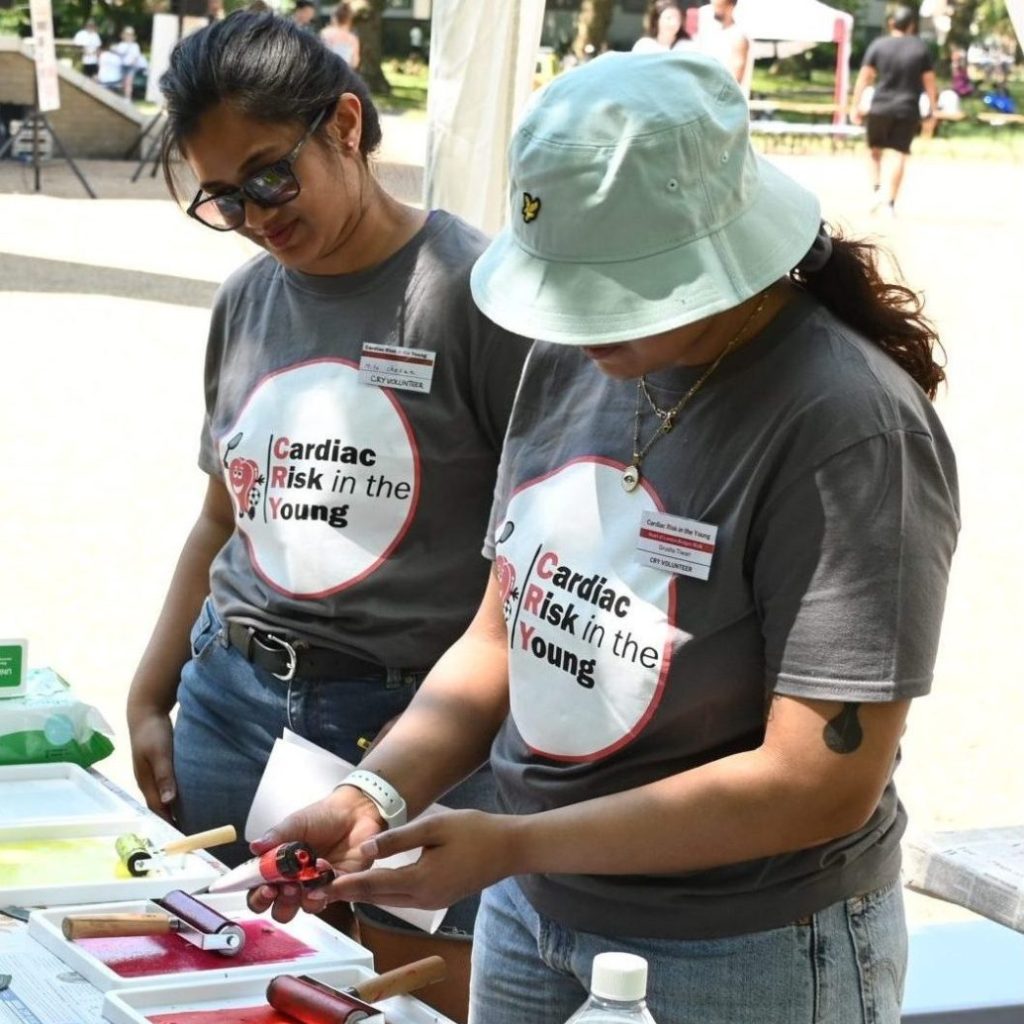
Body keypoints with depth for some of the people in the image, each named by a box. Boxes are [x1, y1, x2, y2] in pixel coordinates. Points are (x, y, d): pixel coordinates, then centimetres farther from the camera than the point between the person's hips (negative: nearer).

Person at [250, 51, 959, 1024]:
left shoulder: (848, 428, -22)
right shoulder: (572, 362, -1)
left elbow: (825, 783, -23)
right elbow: (502, 633, 7)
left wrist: (514, 845, -23)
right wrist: (375, 797, -10)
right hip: (529, 921, 6)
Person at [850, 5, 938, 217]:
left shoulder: (878, 45, -1)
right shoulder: (921, 49, 1)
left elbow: (864, 77, -3)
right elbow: (929, 82, 3)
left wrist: (855, 106, 2)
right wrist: (932, 112, 9)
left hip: (880, 108, 0)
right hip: (907, 111, 0)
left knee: (874, 150, 18)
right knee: (899, 155, 2)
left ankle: (877, 190, 3)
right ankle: (889, 202, -3)